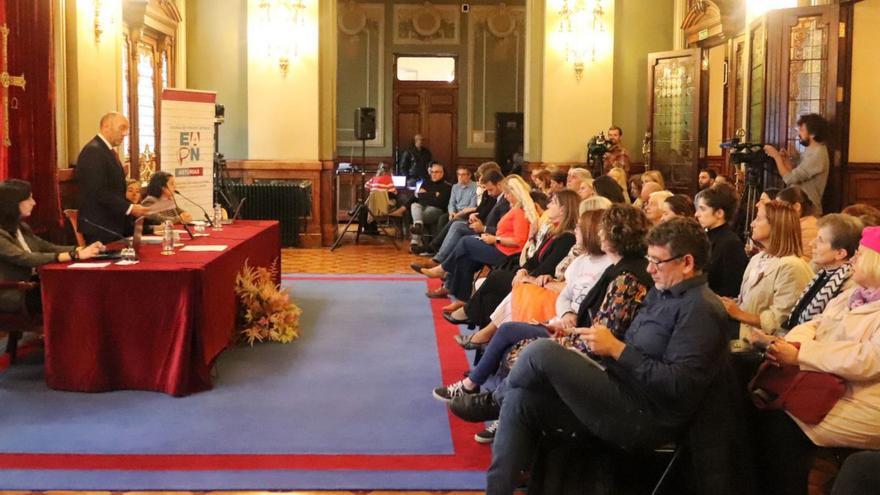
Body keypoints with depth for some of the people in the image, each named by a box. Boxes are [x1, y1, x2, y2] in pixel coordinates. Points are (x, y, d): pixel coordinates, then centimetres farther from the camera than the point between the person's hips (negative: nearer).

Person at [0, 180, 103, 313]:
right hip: (14, 296, -7)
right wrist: (75, 255, -31)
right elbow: (27, 259, -26)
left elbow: (49, 248, 10)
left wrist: (82, 249, -8)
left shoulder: (21, 227, 15)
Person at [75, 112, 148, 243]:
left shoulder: (108, 151, 17)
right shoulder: (93, 151, -15)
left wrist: (132, 208, 7)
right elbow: (99, 191, -22)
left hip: (112, 225, 10)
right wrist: (129, 208, -21)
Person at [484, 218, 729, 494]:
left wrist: (616, 348, -20)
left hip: (645, 420, -10)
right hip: (624, 398, 10)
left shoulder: (700, 310, -14)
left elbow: (679, 386, -23)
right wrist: (602, 343, 2)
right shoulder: (663, 293, 15)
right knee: (521, 400, -4)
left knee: (544, 352, -18)